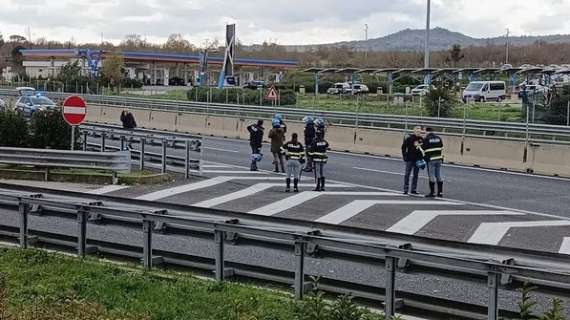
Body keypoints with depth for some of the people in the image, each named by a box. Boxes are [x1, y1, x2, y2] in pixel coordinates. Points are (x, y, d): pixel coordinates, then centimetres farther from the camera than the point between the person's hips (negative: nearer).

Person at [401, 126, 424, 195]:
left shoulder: (421, 140, 4)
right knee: (407, 174, -1)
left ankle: (414, 190, 18)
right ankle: (405, 190, 3)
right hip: (410, 159, -4)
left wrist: (422, 157, 6)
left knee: (416, 175, 10)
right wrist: (405, 157, -9)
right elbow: (403, 147, -5)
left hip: (418, 160, 4)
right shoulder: (409, 139, -8)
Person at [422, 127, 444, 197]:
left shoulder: (426, 139, -5)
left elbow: (423, 150, -5)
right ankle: (440, 192, 13)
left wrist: (424, 157, 9)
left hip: (431, 160, -5)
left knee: (432, 176, -1)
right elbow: (442, 149, 13)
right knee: (439, 176, 10)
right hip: (439, 159, 5)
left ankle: (432, 192, -1)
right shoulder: (439, 138, 10)